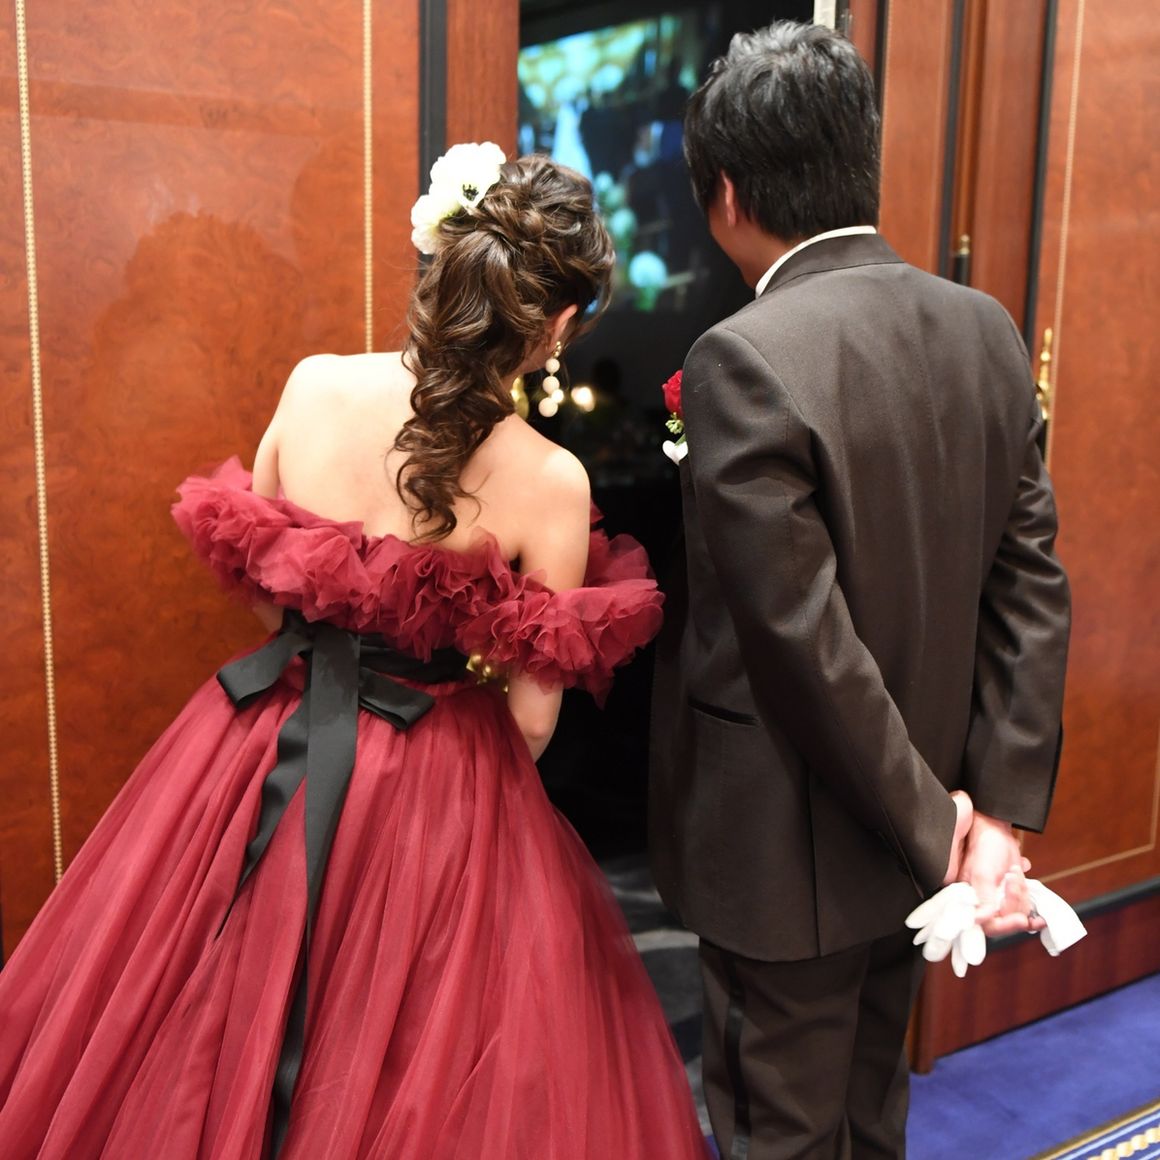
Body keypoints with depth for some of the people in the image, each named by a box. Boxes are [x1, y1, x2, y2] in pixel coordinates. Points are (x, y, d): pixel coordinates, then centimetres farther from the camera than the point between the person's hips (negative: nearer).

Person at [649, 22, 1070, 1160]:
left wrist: (933, 823, -12)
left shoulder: (743, 361, -24)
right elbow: (1033, 586, -2)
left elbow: (801, 641, -24)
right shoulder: (986, 330, -1)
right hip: (909, 845, 7)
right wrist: (1001, 810, -2)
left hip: (791, 851, -7)